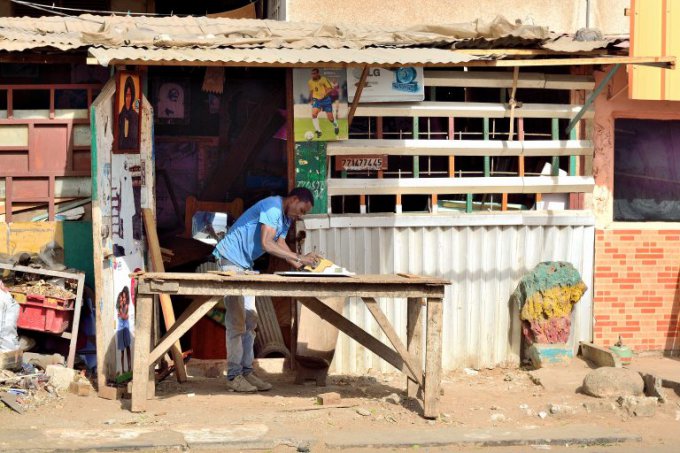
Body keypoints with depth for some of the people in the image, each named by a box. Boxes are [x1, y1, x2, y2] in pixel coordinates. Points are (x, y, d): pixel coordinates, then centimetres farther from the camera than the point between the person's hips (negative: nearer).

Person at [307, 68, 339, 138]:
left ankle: (336, 126, 33)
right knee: (314, 114, -23)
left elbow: (331, 89, -11)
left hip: (326, 100, -3)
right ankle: (318, 131, -15)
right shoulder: (310, 82, 1)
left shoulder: (324, 80, -13)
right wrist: (311, 100, 11)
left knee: (330, 118, -1)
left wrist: (325, 94, -26)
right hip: (316, 100, 3)